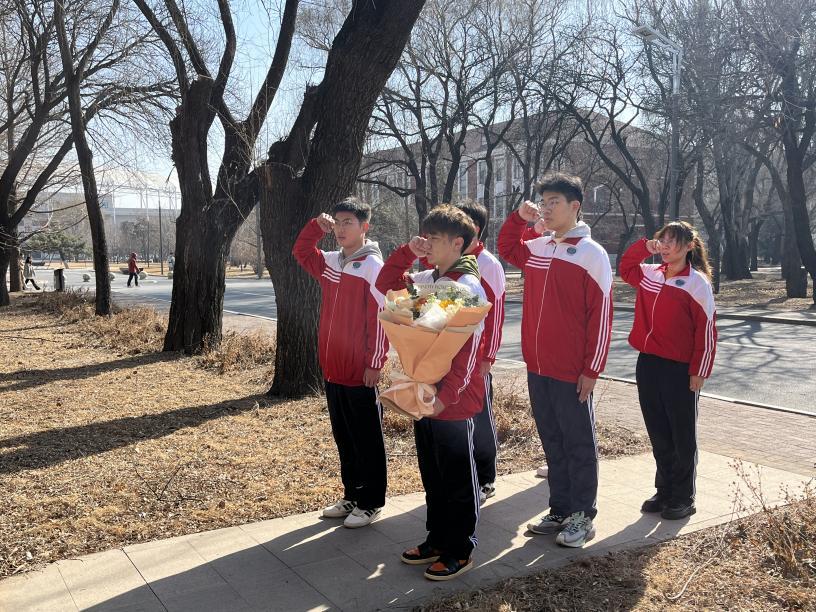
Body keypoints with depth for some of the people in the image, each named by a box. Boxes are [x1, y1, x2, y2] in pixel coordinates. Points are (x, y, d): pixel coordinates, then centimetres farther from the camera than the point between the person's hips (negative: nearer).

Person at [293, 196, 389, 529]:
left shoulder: (373, 266, -11)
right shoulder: (330, 262, 9)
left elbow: (381, 318, -14)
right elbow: (301, 252, 24)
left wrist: (375, 363, -15)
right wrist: (316, 226, 7)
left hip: (360, 372, -7)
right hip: (332, 368, 7)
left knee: (367, 441, 5)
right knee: (343, 438, 17)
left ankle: (371, 503, 17)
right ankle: (351, 496, 30)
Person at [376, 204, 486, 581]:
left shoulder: (469, 286, -15)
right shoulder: (427, 280, 8)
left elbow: (468, 350, -20)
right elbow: (386, 284, 18)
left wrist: (446, 395, -25)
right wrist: (406, 252, 4)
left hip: (454, 402, -8)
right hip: (424, 396, 8)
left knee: (458, 479, 7)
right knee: (432, 476, 18)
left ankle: (460, 551, 20)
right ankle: (437, 540, 33)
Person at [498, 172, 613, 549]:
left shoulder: (592, 253, -10)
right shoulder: (536, 248, 9)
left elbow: (601, 316, -11)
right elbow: (506, 247, 30)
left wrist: (592, 369, -13)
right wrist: (519, 217, 11)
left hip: (572, 372, -6)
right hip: (537, 368, 6)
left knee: (579, 445, 6)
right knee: (552, 443, 15)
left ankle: (583, 517, 18)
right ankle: (560, 511, 27)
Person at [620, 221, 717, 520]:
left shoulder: (697, 283, -8)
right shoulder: (650, 274, 8)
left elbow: (706, 330, -9)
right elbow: (625, 267, 27)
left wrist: (699, 372, -10)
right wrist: (645, 246, 10)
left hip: (680, 370, -6)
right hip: (647, 364, 6)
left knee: (682, 437, 6)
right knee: (658, 434, 13)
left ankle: (683, 498, 17)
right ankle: (664, 491, 26)